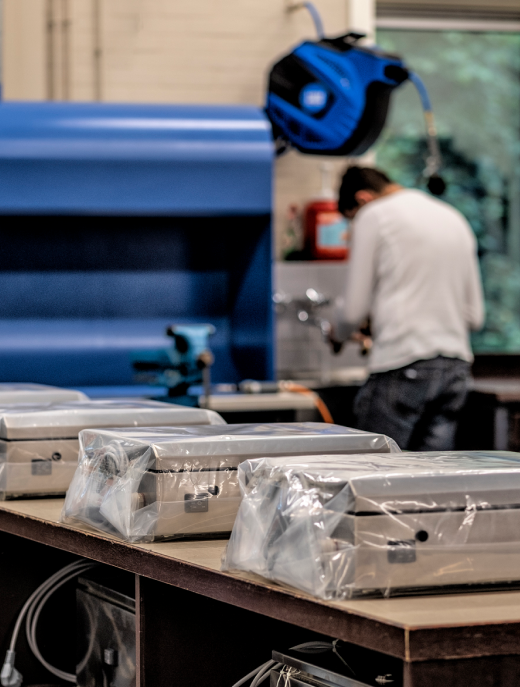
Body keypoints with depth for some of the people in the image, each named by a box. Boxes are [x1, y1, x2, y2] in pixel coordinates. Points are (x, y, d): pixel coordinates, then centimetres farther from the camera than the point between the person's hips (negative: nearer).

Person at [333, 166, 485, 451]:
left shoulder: (373, 216, -1)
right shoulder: (454, 218, 18)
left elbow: (355, 308, -2)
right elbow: (475, 315, 18)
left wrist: (338, 334, 18)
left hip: (402, 366, -6)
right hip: (456, 367, 6)